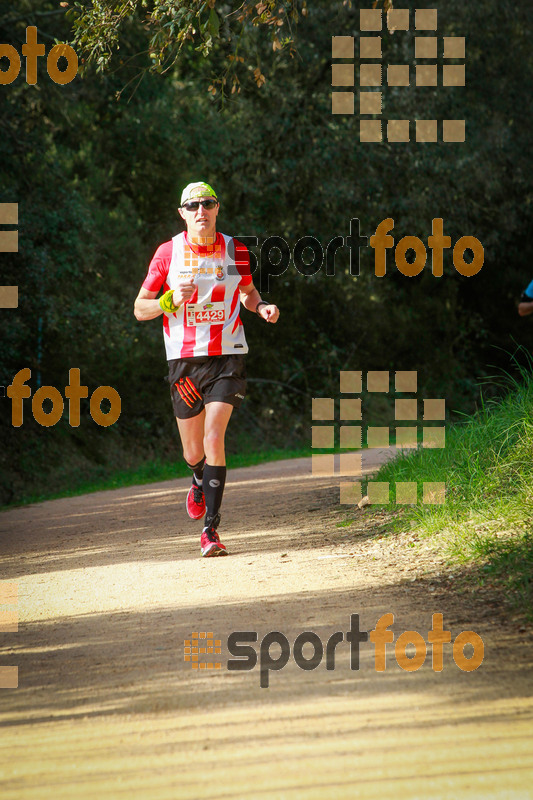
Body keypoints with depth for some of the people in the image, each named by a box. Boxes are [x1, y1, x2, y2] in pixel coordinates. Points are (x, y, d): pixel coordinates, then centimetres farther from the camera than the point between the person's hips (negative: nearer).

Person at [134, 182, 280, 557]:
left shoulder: (235, 251, 1)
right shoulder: (168, 253, -3)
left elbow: (247, 291, 20)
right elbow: (140, 308, 2)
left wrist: (262, 307, -2)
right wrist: (171, 300, -18)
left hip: (227, 357, -1)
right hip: (184, 359, 1)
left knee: (214, 437, -17)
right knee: (193, 452, 8)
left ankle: (211, 529, -14)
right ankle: (201, 481, 47)